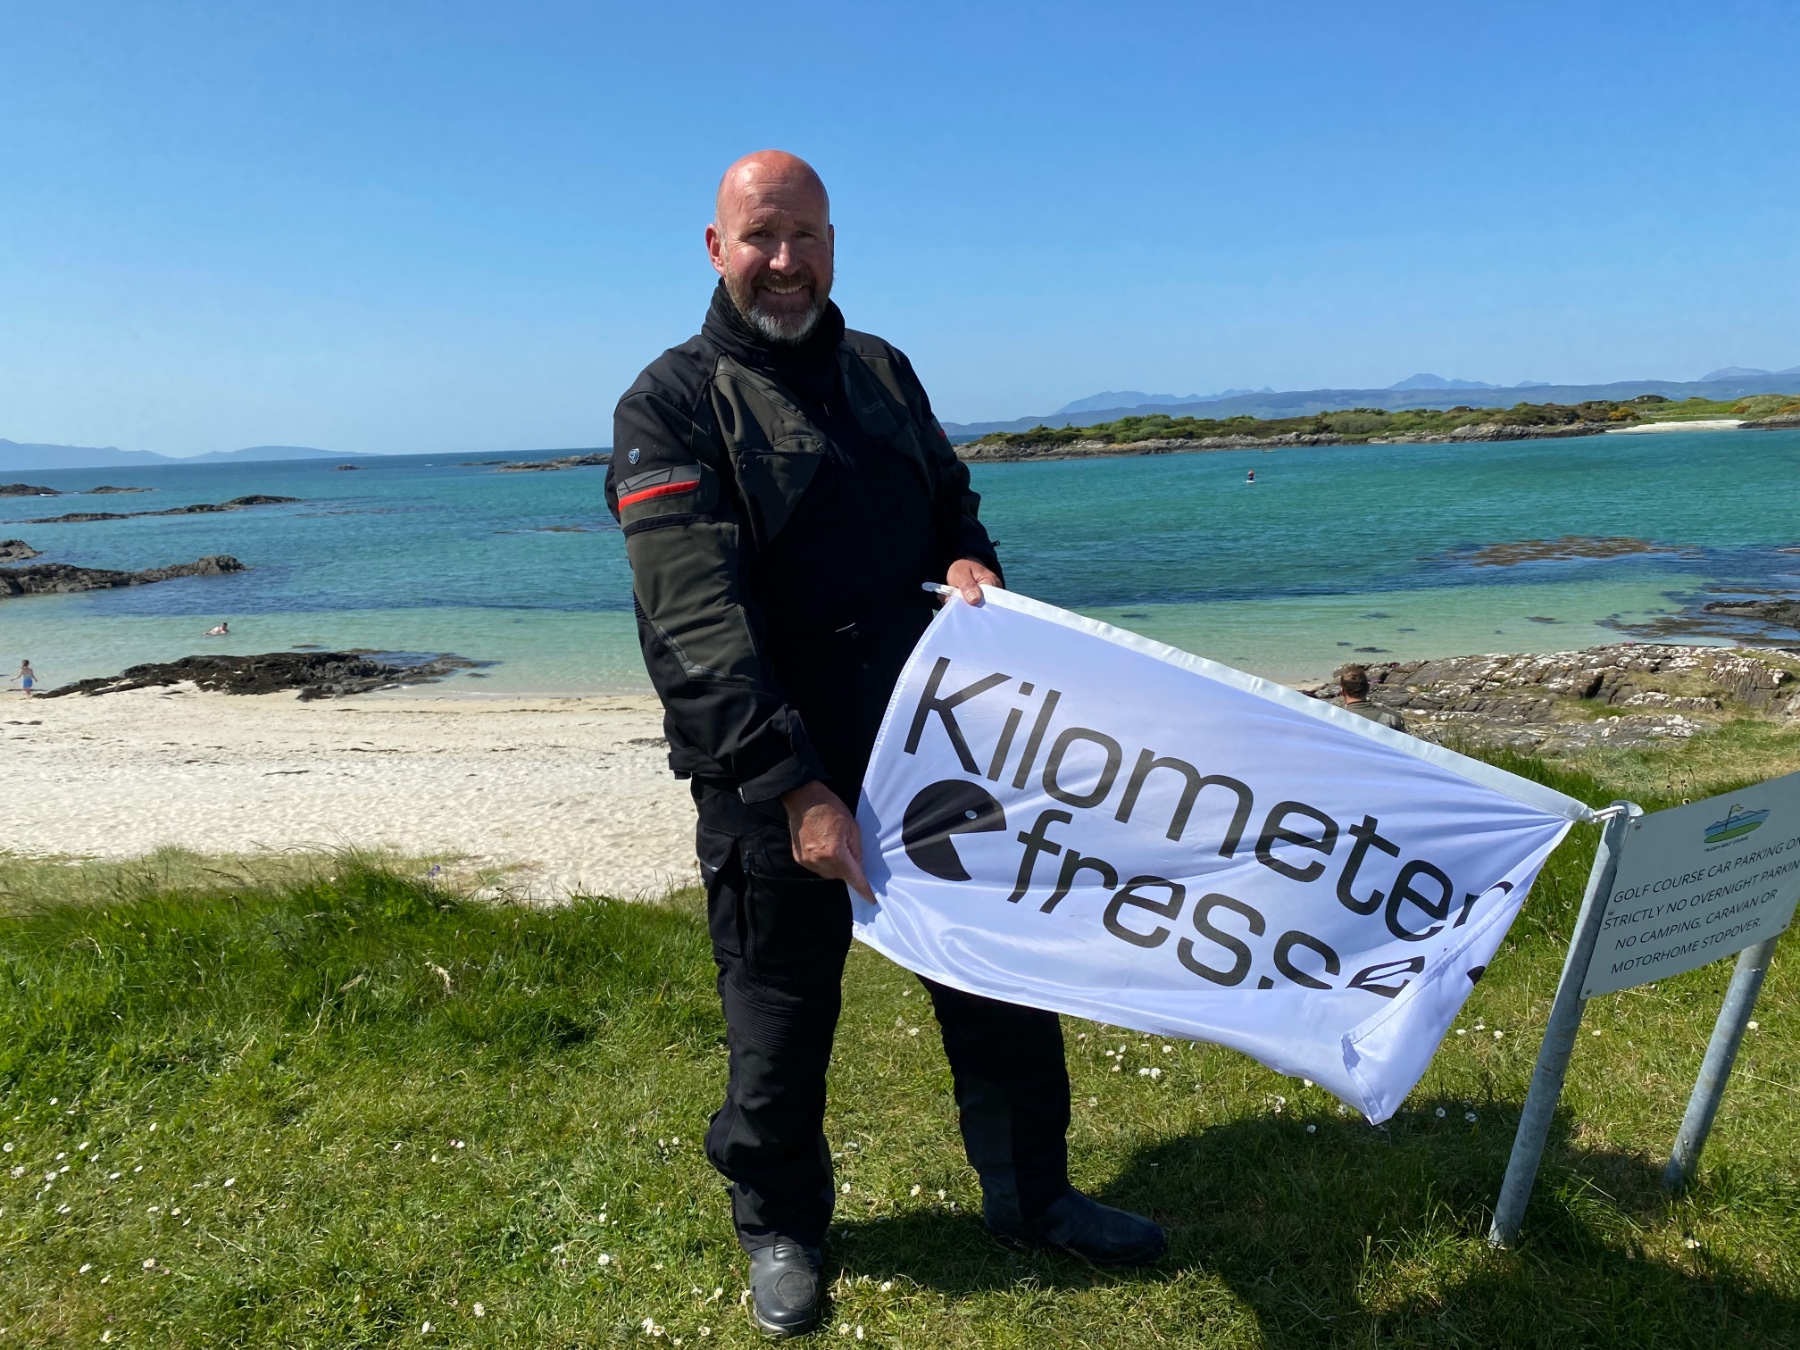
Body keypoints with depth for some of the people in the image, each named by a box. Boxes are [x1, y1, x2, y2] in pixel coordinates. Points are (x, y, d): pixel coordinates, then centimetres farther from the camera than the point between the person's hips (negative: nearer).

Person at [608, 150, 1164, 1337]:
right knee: (782, 1016, 10)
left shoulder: (882, 372, 11)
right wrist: (796, 789, -27)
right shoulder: (672, 405, -9)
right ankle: (780, 1227, 36)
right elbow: (697, 621, -19)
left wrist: (968, 558, -2)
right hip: (770, 775, -5)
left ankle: (1032, 1192, 37)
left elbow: (952, 498, 23)